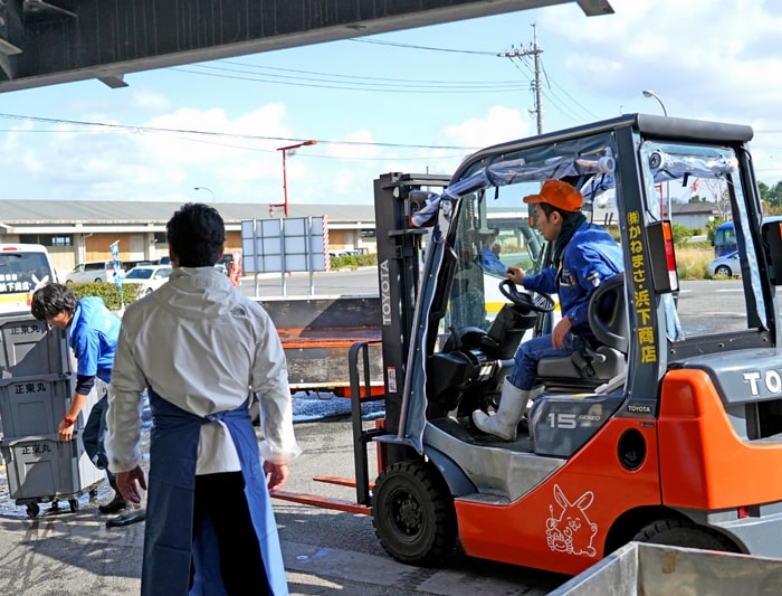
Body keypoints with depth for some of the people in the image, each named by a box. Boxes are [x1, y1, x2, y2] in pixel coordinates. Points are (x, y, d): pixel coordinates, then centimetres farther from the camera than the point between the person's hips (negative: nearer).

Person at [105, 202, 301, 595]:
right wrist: (279, 452, 13)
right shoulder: (249, 314, -3)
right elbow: (274, 389, 1)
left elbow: (125, 396, 1)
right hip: (235, 447, 0)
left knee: (173, 562, 13)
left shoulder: (141, 316, -3)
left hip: (175, 449, 0)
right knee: (248, 563, 11)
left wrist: (123, 460, 13)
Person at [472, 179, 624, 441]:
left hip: (593, 340, -10)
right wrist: (527, 281, 39)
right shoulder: (591, 234, 11)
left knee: (527, 353, 5)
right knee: (542, 344, 31)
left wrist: (570, 319, -27)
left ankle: (503, 424, 18)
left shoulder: (579, 250, -23)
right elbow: (560, 278, 27)